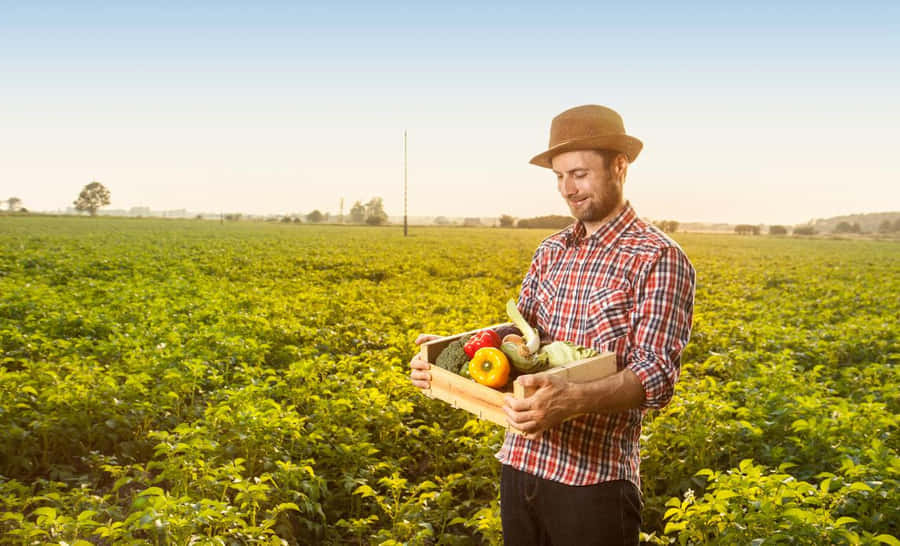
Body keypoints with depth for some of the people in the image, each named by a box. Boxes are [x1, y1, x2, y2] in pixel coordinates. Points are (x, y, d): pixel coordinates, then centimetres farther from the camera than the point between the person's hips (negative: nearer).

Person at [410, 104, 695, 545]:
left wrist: (570, 401, -35)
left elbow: (657, 374, -18)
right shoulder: (551, 251, 10)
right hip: (520, 466, 6)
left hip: (594, 479, -6)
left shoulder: (659, 258, -10)